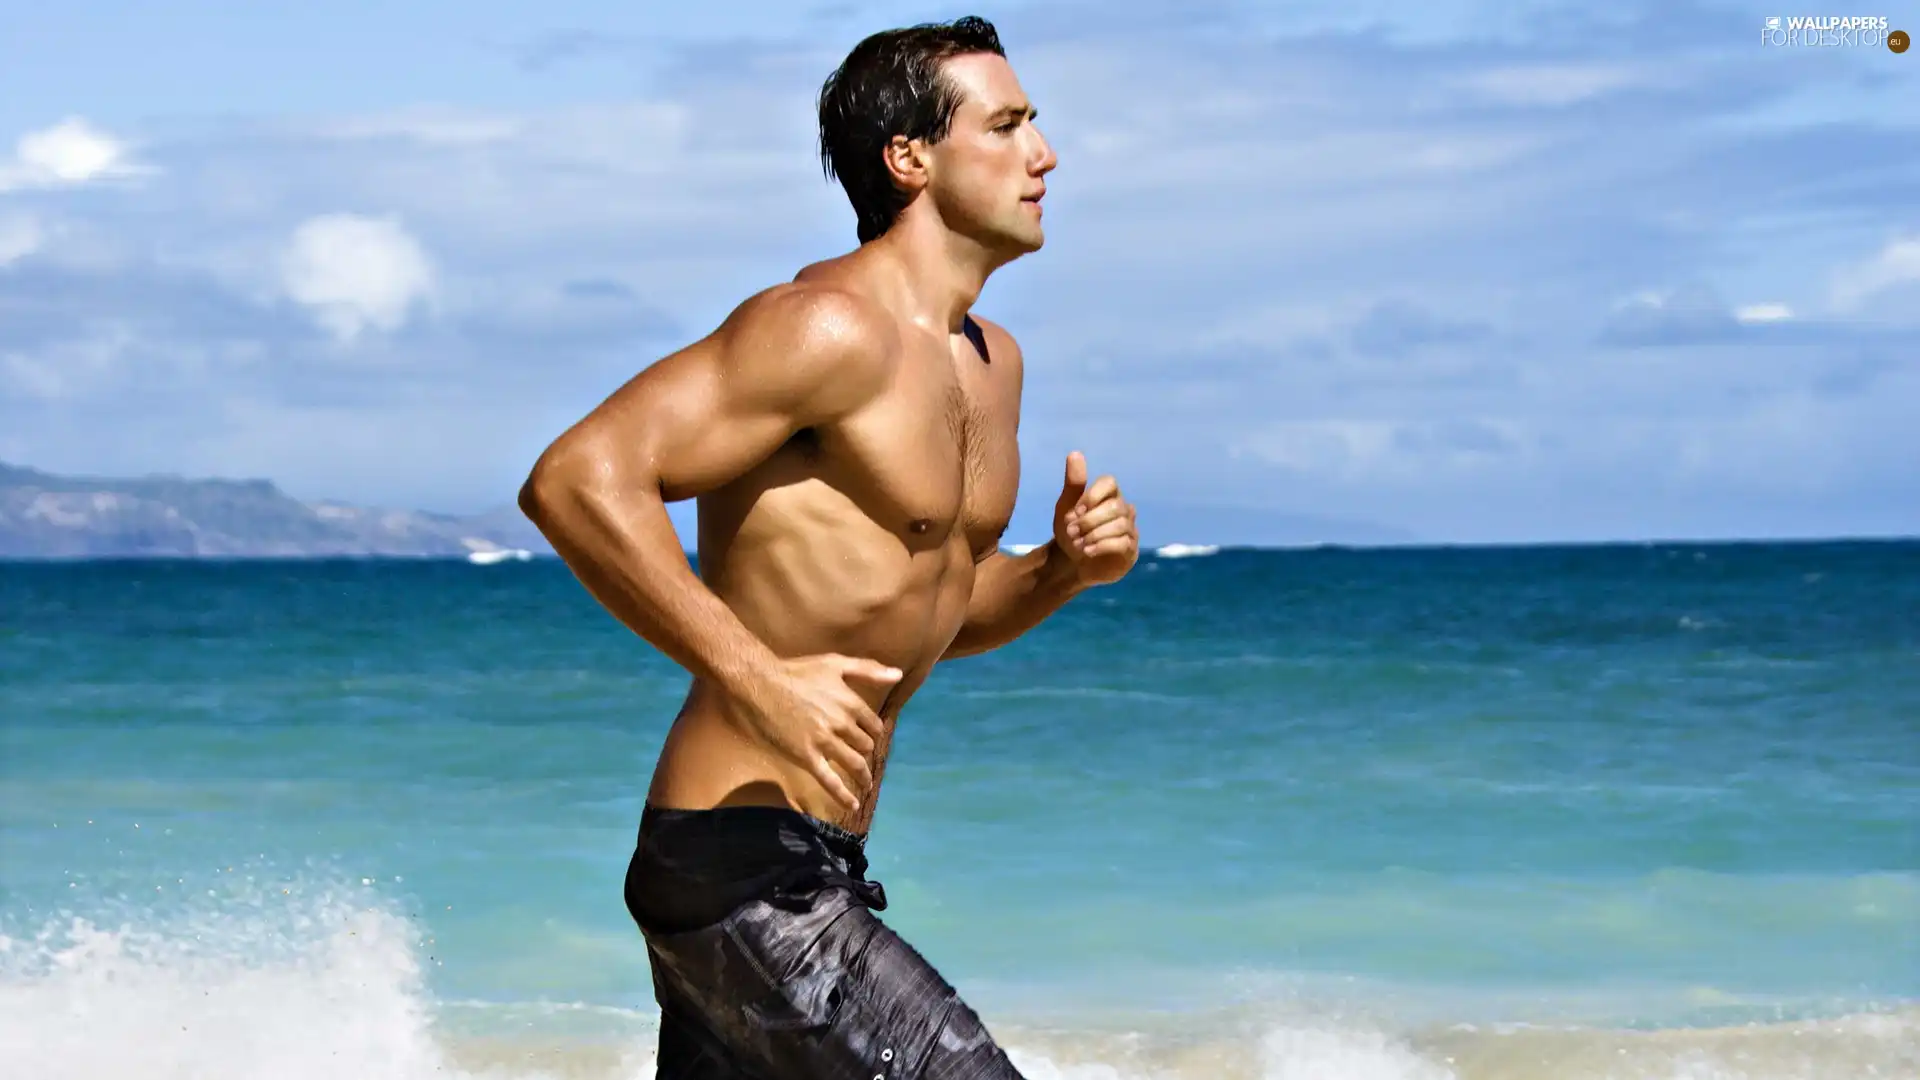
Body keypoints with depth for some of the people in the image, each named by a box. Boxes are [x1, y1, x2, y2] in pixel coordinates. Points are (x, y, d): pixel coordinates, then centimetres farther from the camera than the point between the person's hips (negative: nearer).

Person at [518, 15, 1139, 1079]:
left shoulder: (989, 362, 15)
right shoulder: (829, 326, -16)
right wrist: (761, 681, -29)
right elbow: (577, 480, -25)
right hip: (737, 868, -10)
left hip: (815, 866, 10)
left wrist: (1062, 570, 5)